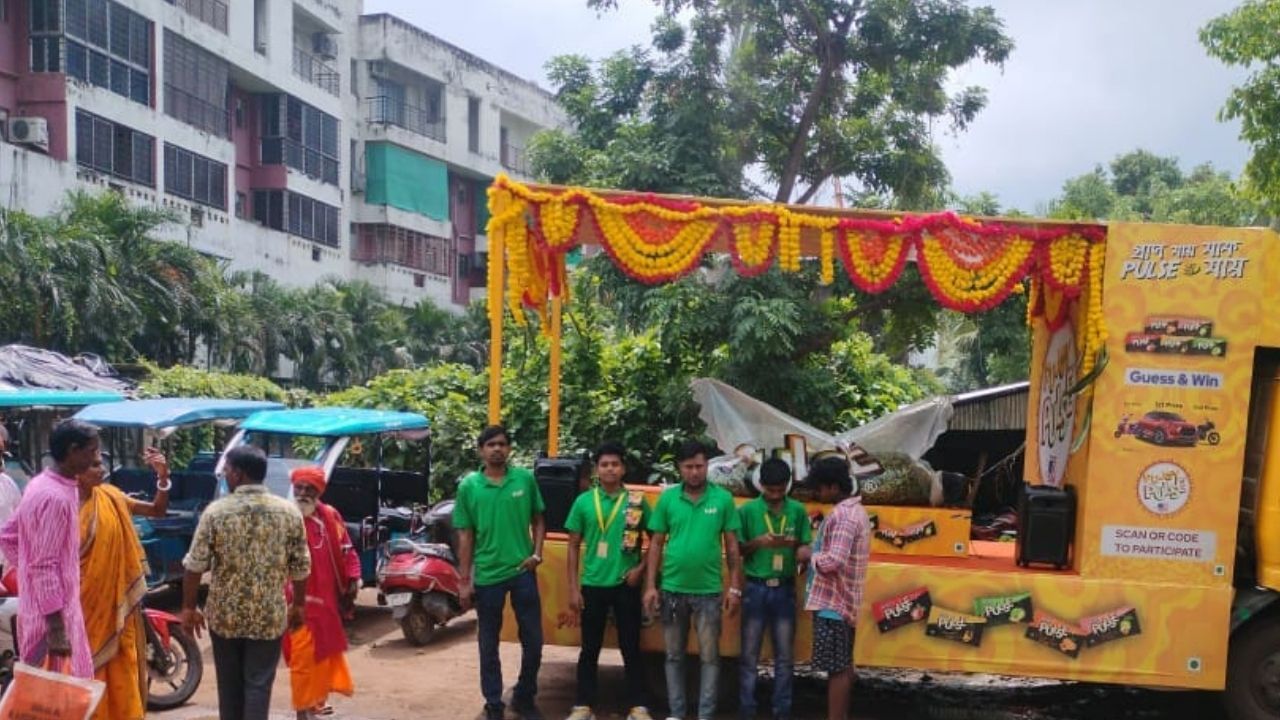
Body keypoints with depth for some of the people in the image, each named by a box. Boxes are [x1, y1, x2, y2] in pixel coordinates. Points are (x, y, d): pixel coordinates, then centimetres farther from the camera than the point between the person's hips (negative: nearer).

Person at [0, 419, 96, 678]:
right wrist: (57, 629, -23)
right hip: (53, 612, -10)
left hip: (41, 606, 10)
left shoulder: (41, 484, 8)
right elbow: (45, 567, -24)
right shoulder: (56, 497, -22)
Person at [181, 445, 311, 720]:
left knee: (229, 686, 17)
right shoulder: (289, 511, -5)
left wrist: (188, 607, 5)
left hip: (225, 614, 0)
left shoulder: (216, 511, -8)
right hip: (270, 616, 0)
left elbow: (194, 566, -7)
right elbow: (301, 567, -1)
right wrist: (297, 605, 12)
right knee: (259, 685, 4)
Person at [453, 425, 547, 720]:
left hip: (523, 571, 1)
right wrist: (464, 580, -2)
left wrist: (537, 553, -4)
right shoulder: (468, 486, -3)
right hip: (487, 576, -1)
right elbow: (465, 535, 0)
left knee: (533, 641, 7)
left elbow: (538, 520, 11)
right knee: (489, 646, 9)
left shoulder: (525, 479, 0)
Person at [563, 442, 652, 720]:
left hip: (626, 586, -1)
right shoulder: (584, 501, 1)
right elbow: (573, 546, 4)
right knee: (590, 649, 9)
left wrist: (641, 568, -7)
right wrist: (573, 588, 0)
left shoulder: (637, 501, -1)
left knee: (631, 648, 5)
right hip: (592, 585, 1)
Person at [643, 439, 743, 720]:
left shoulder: (723, 498, -3)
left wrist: (735, 587, -2)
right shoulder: (667, 498, 0)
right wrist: (650, 586, -1)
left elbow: (732, 546, 1)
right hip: (672, 589, 1)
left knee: (710, 657, 4)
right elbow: (656, 544, 3)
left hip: (709, 591, -1)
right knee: (674, 656, 11)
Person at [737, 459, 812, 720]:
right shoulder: (747, 510, -4)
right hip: (755, 588, -1)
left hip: (785, 588, 2)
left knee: (785, 656, 7)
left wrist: (803, 551, -19)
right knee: (750, 654, 5)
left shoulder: (798, 511, 0)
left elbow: (805, 545, 4)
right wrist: (757, 542, -18)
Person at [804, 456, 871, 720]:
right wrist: (816, 552, 7)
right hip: (843, 600, 10)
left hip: (832, 602, -10)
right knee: (843, 665, 15)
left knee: (836, 667, -5)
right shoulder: (854, 510, 13)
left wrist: (811, 557, -11)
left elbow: (834, 560, -28)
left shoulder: (843, 515, -20)